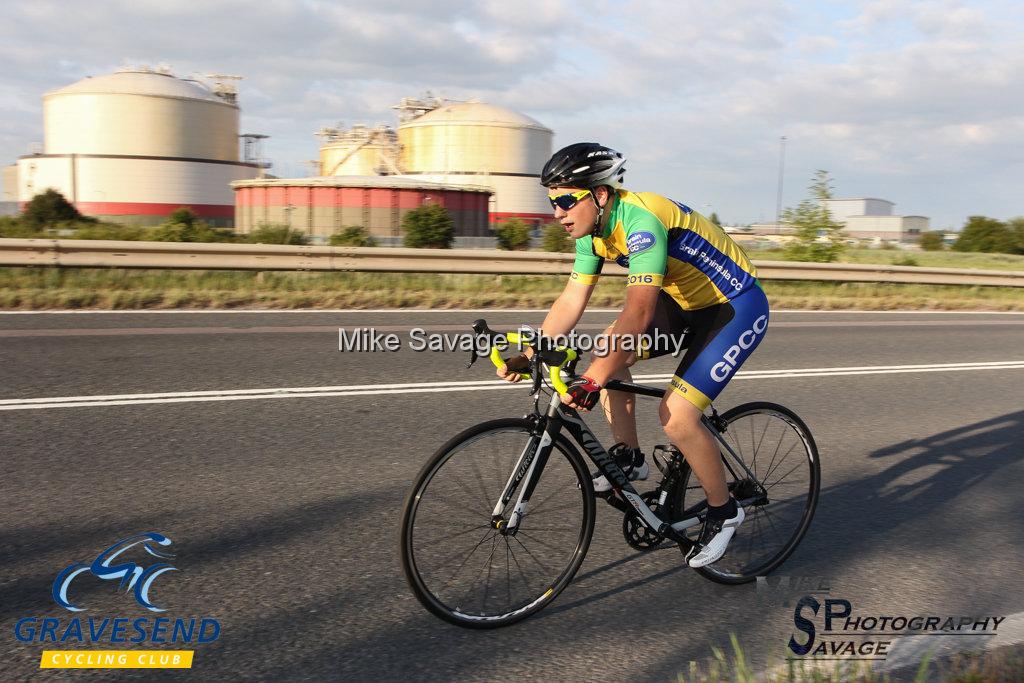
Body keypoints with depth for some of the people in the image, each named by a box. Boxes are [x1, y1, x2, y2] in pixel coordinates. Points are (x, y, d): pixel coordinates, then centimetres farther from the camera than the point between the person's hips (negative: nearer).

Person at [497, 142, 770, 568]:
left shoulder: (641, 221, -32)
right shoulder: (592, 229, -4)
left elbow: (639, 312, -40)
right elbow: (571, 301, -3)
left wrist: (592, 379, -45)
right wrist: (528, 356, -12)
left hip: (737, 309, -9)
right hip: (685, 302, 9)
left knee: (676, 415, -17)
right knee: (610, 350, -4)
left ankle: (723, 512, 6)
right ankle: (629, 457, 11)